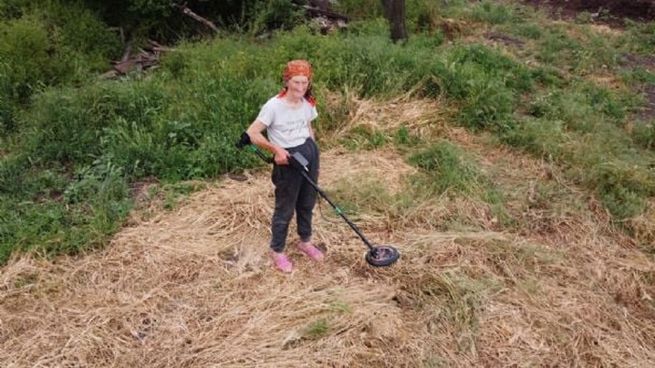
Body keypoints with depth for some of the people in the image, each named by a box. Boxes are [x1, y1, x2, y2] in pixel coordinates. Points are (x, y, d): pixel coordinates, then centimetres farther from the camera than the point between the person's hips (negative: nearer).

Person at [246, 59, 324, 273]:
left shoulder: (308, 104, 0)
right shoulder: (274, 106, -19)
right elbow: (252, 133, -18)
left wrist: (312, 152, 15)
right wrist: (276, 149, -23)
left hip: (309, 154, 6)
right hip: (287, 160, -6)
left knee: (307, 202, 20)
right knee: (285, 208, 5)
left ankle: (305, 241, 41)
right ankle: (277, 251, 24)